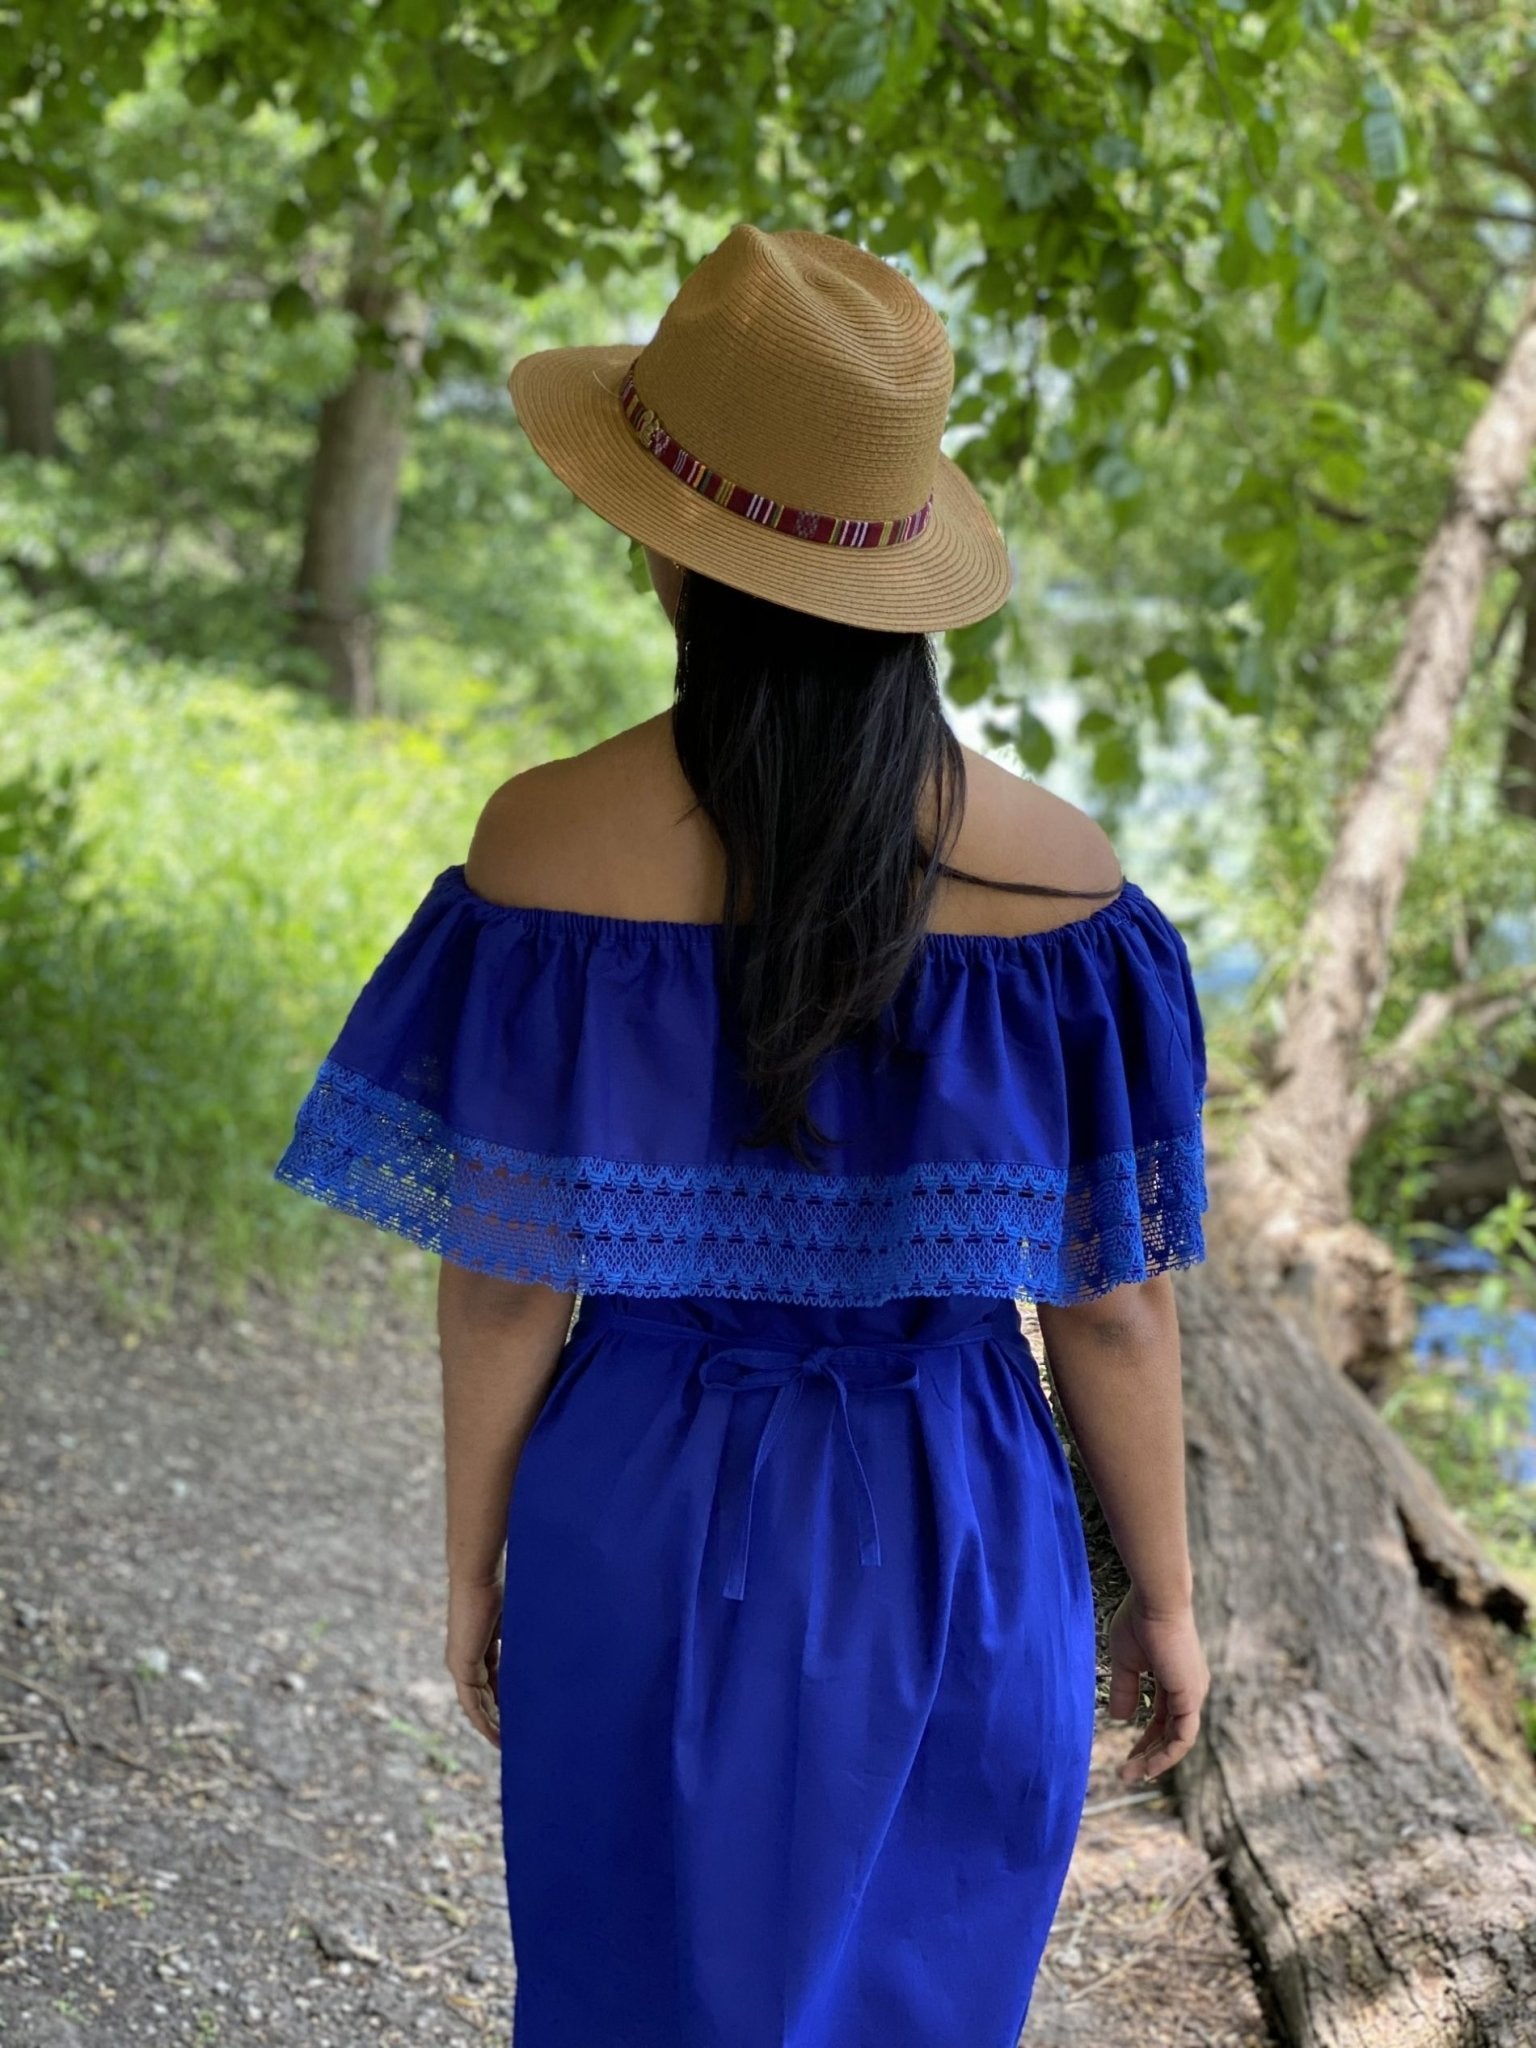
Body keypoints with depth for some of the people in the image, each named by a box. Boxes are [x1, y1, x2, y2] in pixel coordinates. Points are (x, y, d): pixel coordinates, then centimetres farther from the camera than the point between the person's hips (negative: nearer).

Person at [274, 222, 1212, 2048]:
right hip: (956, 1549, 1)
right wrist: (1163, 1599, 6)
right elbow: (1115, 1306, -10)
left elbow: (507, 1277, -14)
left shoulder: (554, 845, -20)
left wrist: (472, 1561, 3)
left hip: (651, 1536, -1)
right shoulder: (1056, 873, -16)